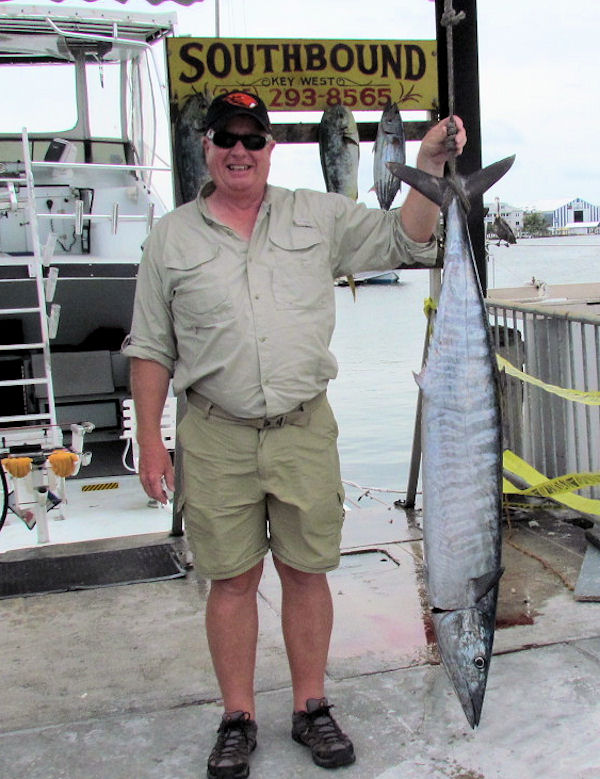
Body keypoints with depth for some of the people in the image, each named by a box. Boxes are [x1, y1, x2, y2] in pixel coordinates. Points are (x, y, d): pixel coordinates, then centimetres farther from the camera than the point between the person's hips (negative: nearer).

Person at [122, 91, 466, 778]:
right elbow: (151, 350, 7)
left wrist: (429, 167, -5)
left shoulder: (320, 217, 8)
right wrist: (150, 440, 1)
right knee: (232, 579, 7)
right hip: (216, 438, 0)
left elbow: (405, 240, 8)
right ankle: (238, 719, 24)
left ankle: (311, 708, 27)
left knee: (307, 572, 9)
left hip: (304, 430, 1)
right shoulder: (170, 238, 6)